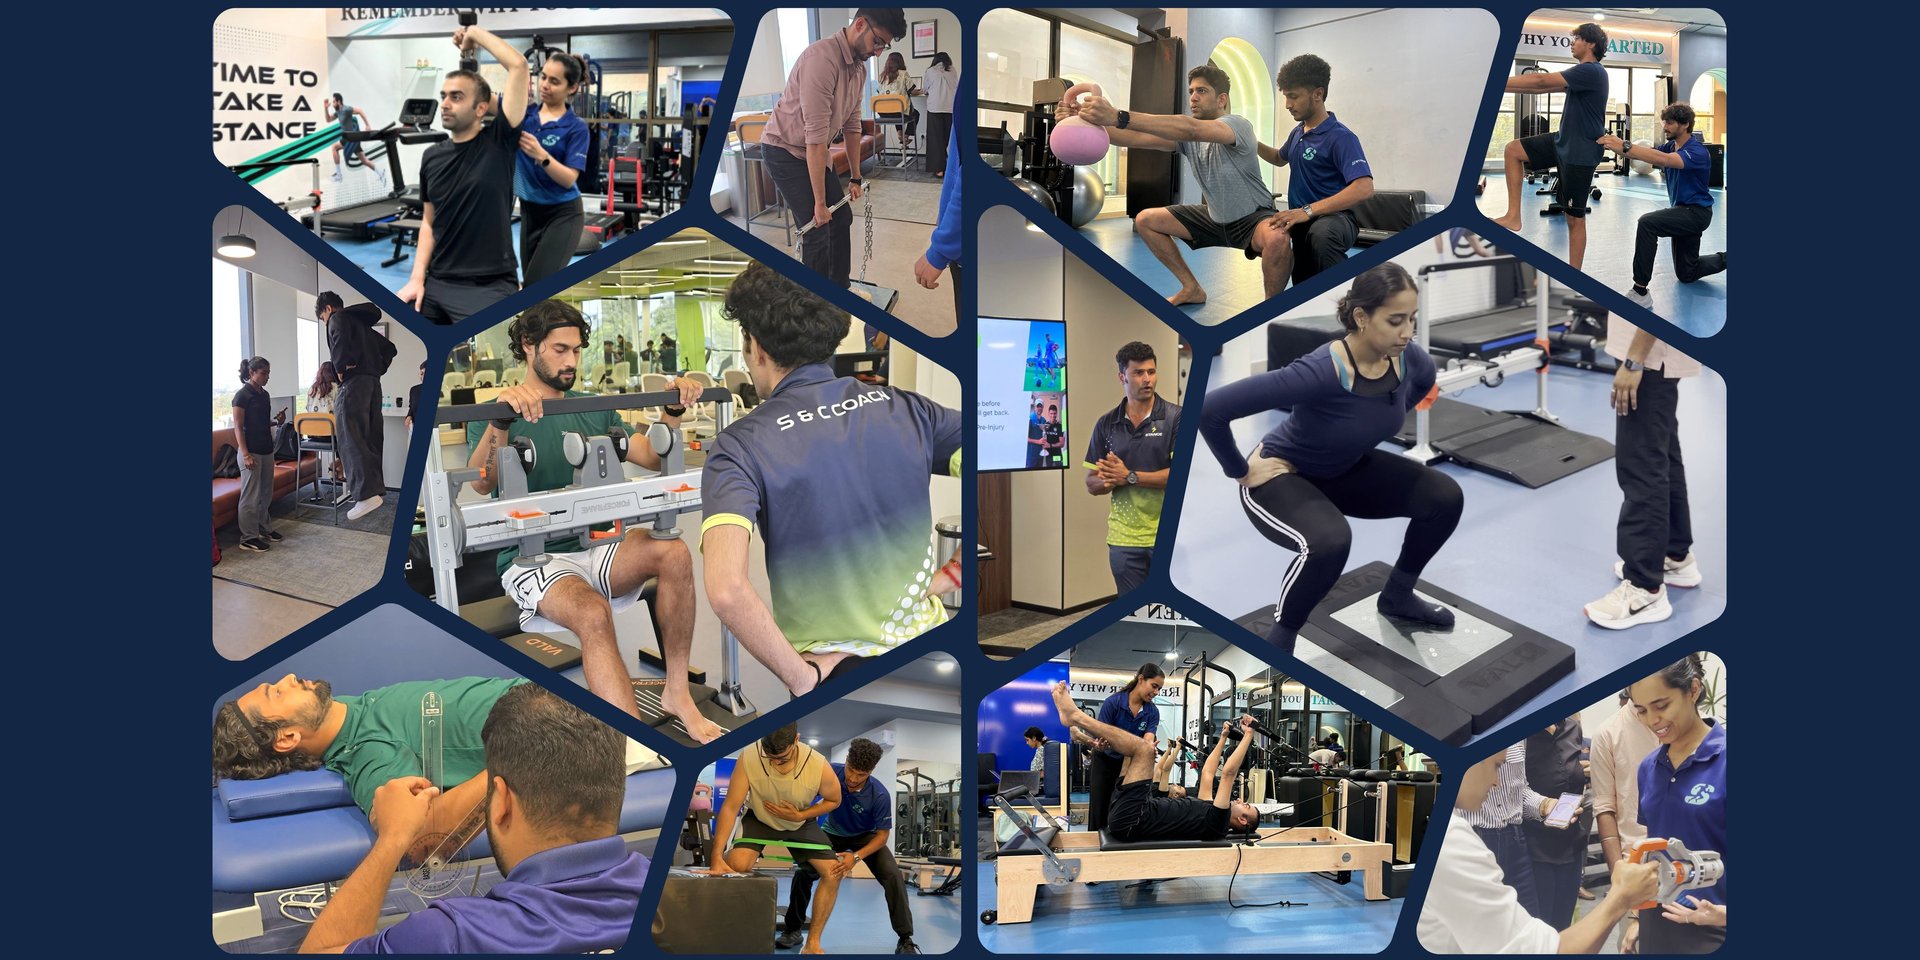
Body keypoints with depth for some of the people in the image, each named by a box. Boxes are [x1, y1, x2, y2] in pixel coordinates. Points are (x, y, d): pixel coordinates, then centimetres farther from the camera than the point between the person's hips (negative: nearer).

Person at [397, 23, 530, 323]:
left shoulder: (498, 142, -4)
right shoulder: (432, 156, 11)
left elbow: (518, 65, -12)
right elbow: (429, 222, 16)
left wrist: (474, 33, -1)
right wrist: (417, 277, 3)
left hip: (488, 285, -5)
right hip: (437, 281, 5)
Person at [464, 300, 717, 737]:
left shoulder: (593, 407, 15)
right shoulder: (499, 413, -2)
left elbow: (651, 457, 10)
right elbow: (482, 483, -22)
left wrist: (673, 413, -8)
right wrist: (502, 419, -40)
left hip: (592, 548, 5)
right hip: (531, 559, -5)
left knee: (674, 552, -25)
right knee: (593, 613, -36)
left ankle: (677, 692, -15)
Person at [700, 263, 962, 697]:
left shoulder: (738, 448, -10)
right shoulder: (906, 409, -1)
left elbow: (726, 588, -26)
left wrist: (801, 676, -15)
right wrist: (952, 575, 0)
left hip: (832, 672, -3)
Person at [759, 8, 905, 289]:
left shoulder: (859, 67, -1)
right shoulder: (822, 59, -31)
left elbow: (851, 124, 11)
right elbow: (816, 137, -32)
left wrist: (855, 177, 13)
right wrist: (819, 202, -29)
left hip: (815, 152, 9)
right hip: (785, 151, -9)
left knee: (842, 217, 15)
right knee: (818, 231, -11)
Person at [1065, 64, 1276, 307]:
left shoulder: (1238, 125, -26)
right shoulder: (1186, 136, -5)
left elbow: (1192, 129, -46)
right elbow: (1138, 138, -18)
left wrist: (1119, 117, -57)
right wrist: (1085, 122, -36)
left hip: (1253, 217, -8)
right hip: (1216, 217, 8)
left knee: (1276, 237, -42)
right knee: (1145, 221, 5)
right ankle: (1192, 289, 17)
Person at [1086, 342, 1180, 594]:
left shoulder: (1176, 418, -4)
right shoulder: (1106, 424, 7)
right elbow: (1092, 484, 9)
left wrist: (1129, 477, -13)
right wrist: (1108, 481, -15)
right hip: (1124, 538, 3)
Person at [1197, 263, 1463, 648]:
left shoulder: (1409, 359, -17)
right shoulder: (1320, 372, -38)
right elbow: (1211, 408, -39)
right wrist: (1240, 472, -25)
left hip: (1348, 471, 7)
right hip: (1281, 476, -7)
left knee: (1444, 497, -7)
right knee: (1329, 541, -36)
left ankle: (1397, 596, 17)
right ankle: (1277, 644, -12)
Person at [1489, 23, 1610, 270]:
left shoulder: (1591, 71, -19)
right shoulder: (1582, 73, 12)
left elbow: (1541, 81, -22)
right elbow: (1546, 86, 13)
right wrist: (1505, 86, 4)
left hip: (1580, 152, -10)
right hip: (1563, 141, 10)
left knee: (1575, 217, -3)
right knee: (1513, 150, 3)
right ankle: (1513, 216, 3)